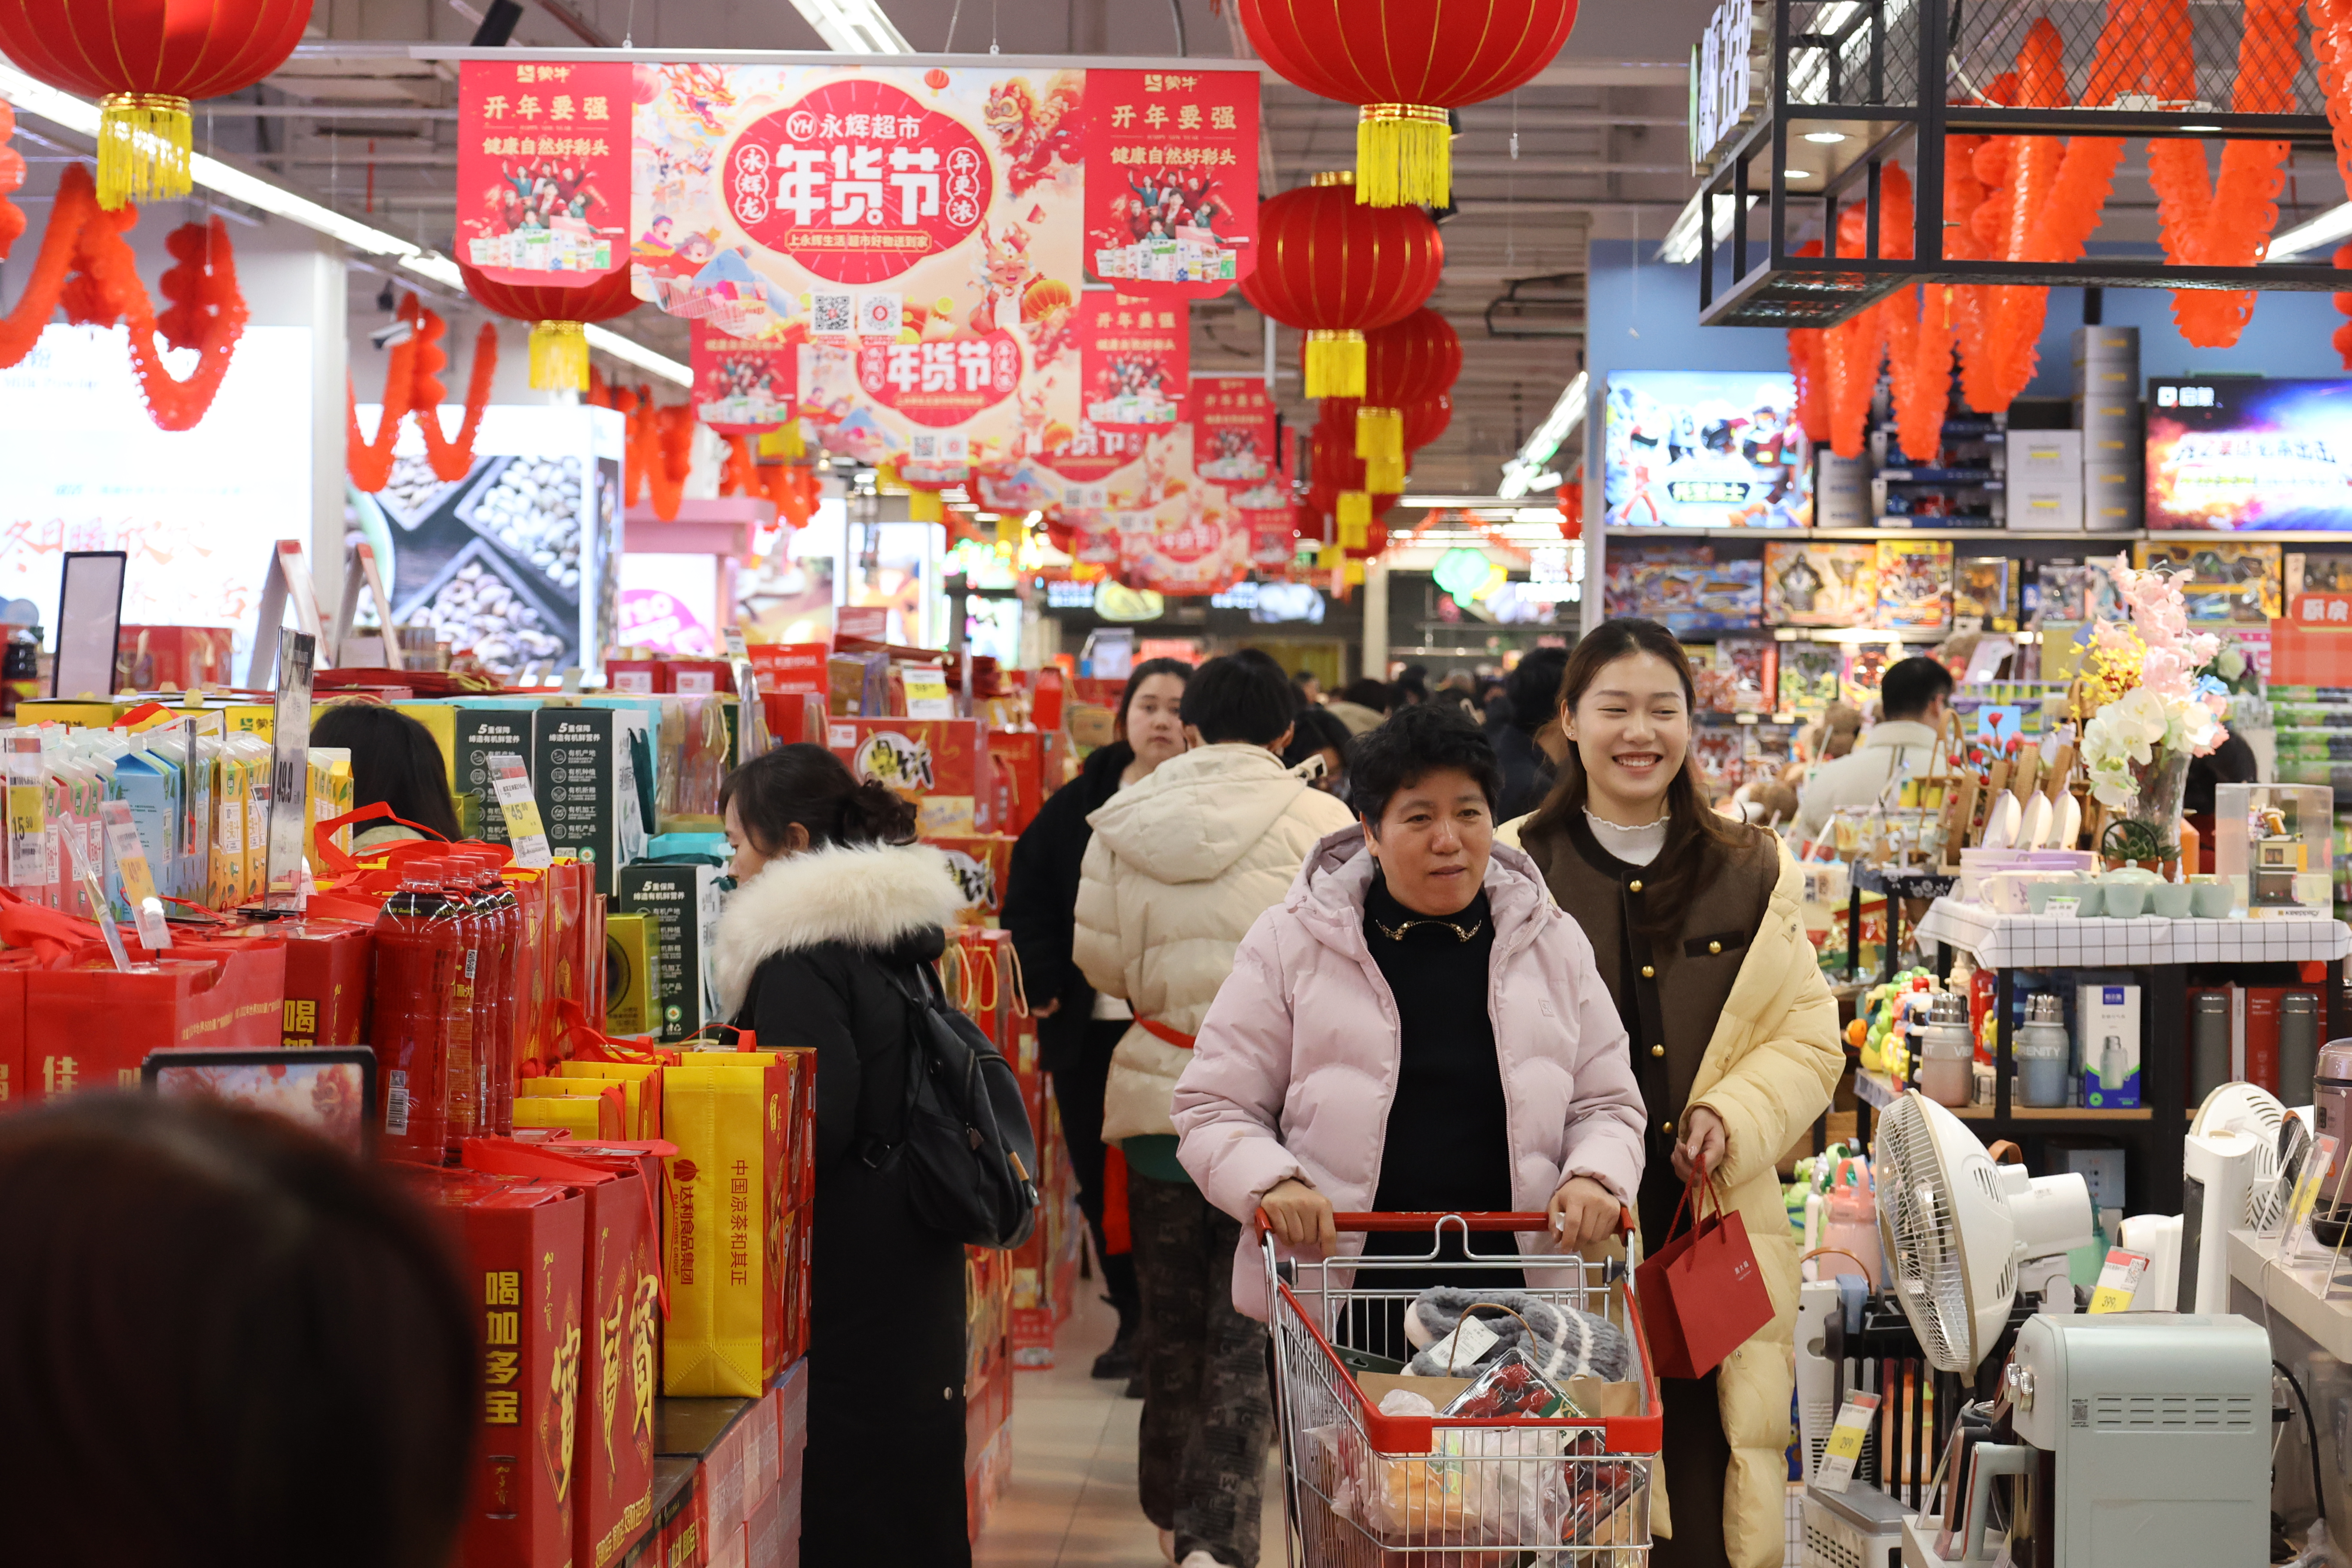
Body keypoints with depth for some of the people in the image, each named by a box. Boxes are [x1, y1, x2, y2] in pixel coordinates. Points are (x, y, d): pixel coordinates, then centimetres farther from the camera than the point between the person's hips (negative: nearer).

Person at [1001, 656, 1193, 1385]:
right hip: (1088, 1026, 5)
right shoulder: (1079, 804, 9)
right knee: (1098, 1174, 11)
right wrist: (1046, 985, -1)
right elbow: (1028, 896, 10)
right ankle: (1133, 1318, 25)